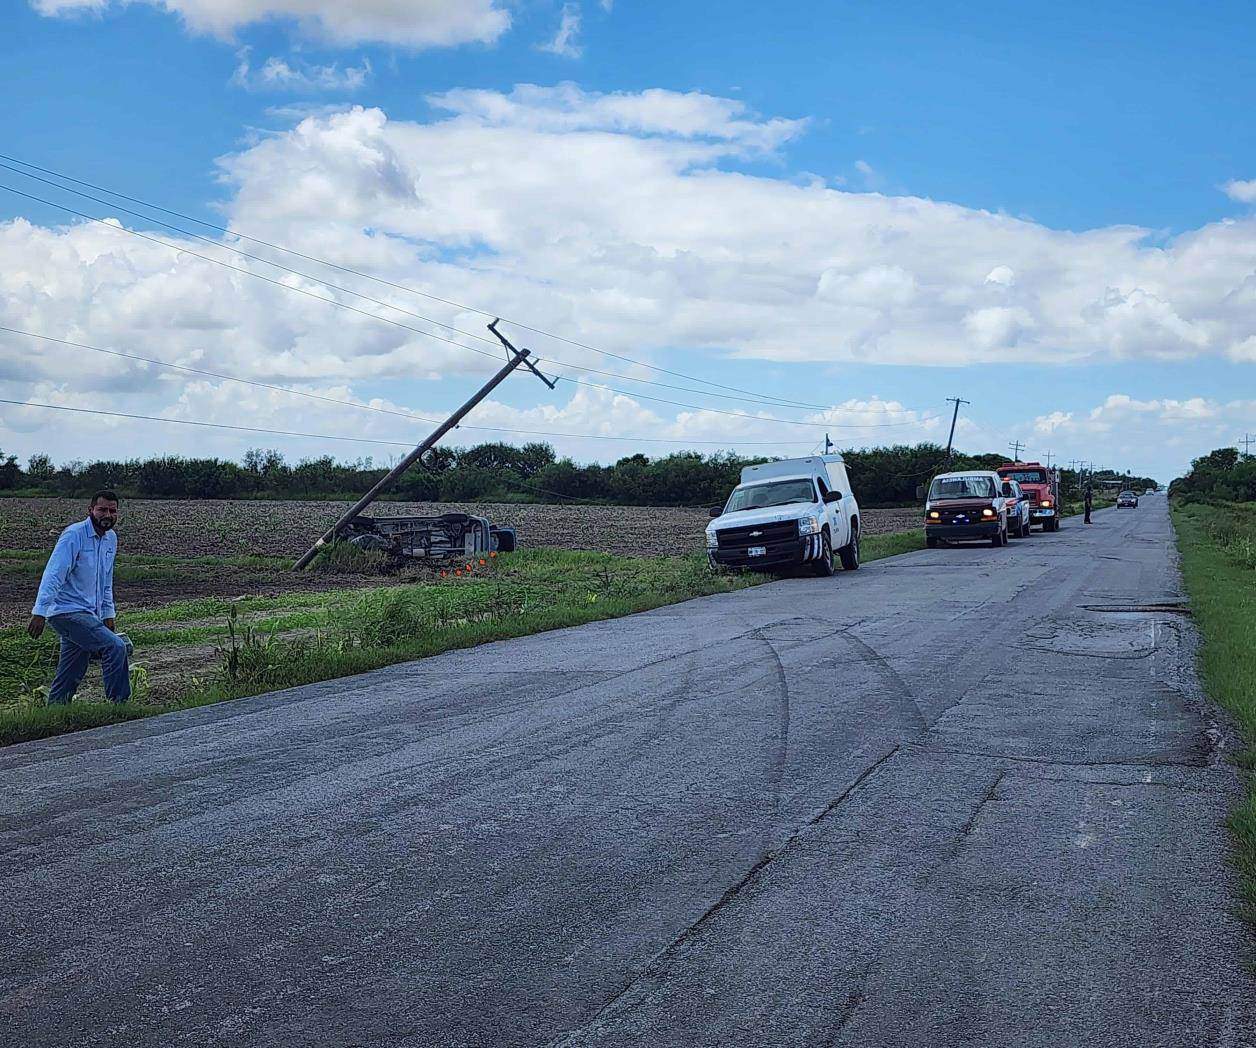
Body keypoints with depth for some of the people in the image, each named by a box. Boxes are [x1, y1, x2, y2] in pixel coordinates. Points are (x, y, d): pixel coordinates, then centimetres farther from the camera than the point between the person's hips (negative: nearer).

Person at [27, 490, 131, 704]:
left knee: (71, 678, 10)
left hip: (88, 614, 8)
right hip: (67, 612, -8)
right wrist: (40, 612, -28)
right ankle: (118, 704, -13)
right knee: (115, 647, -20)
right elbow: (53, 575, -21)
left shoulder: (111, 538, 11)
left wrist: (108, 614, 21)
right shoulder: (74, 535, -14)